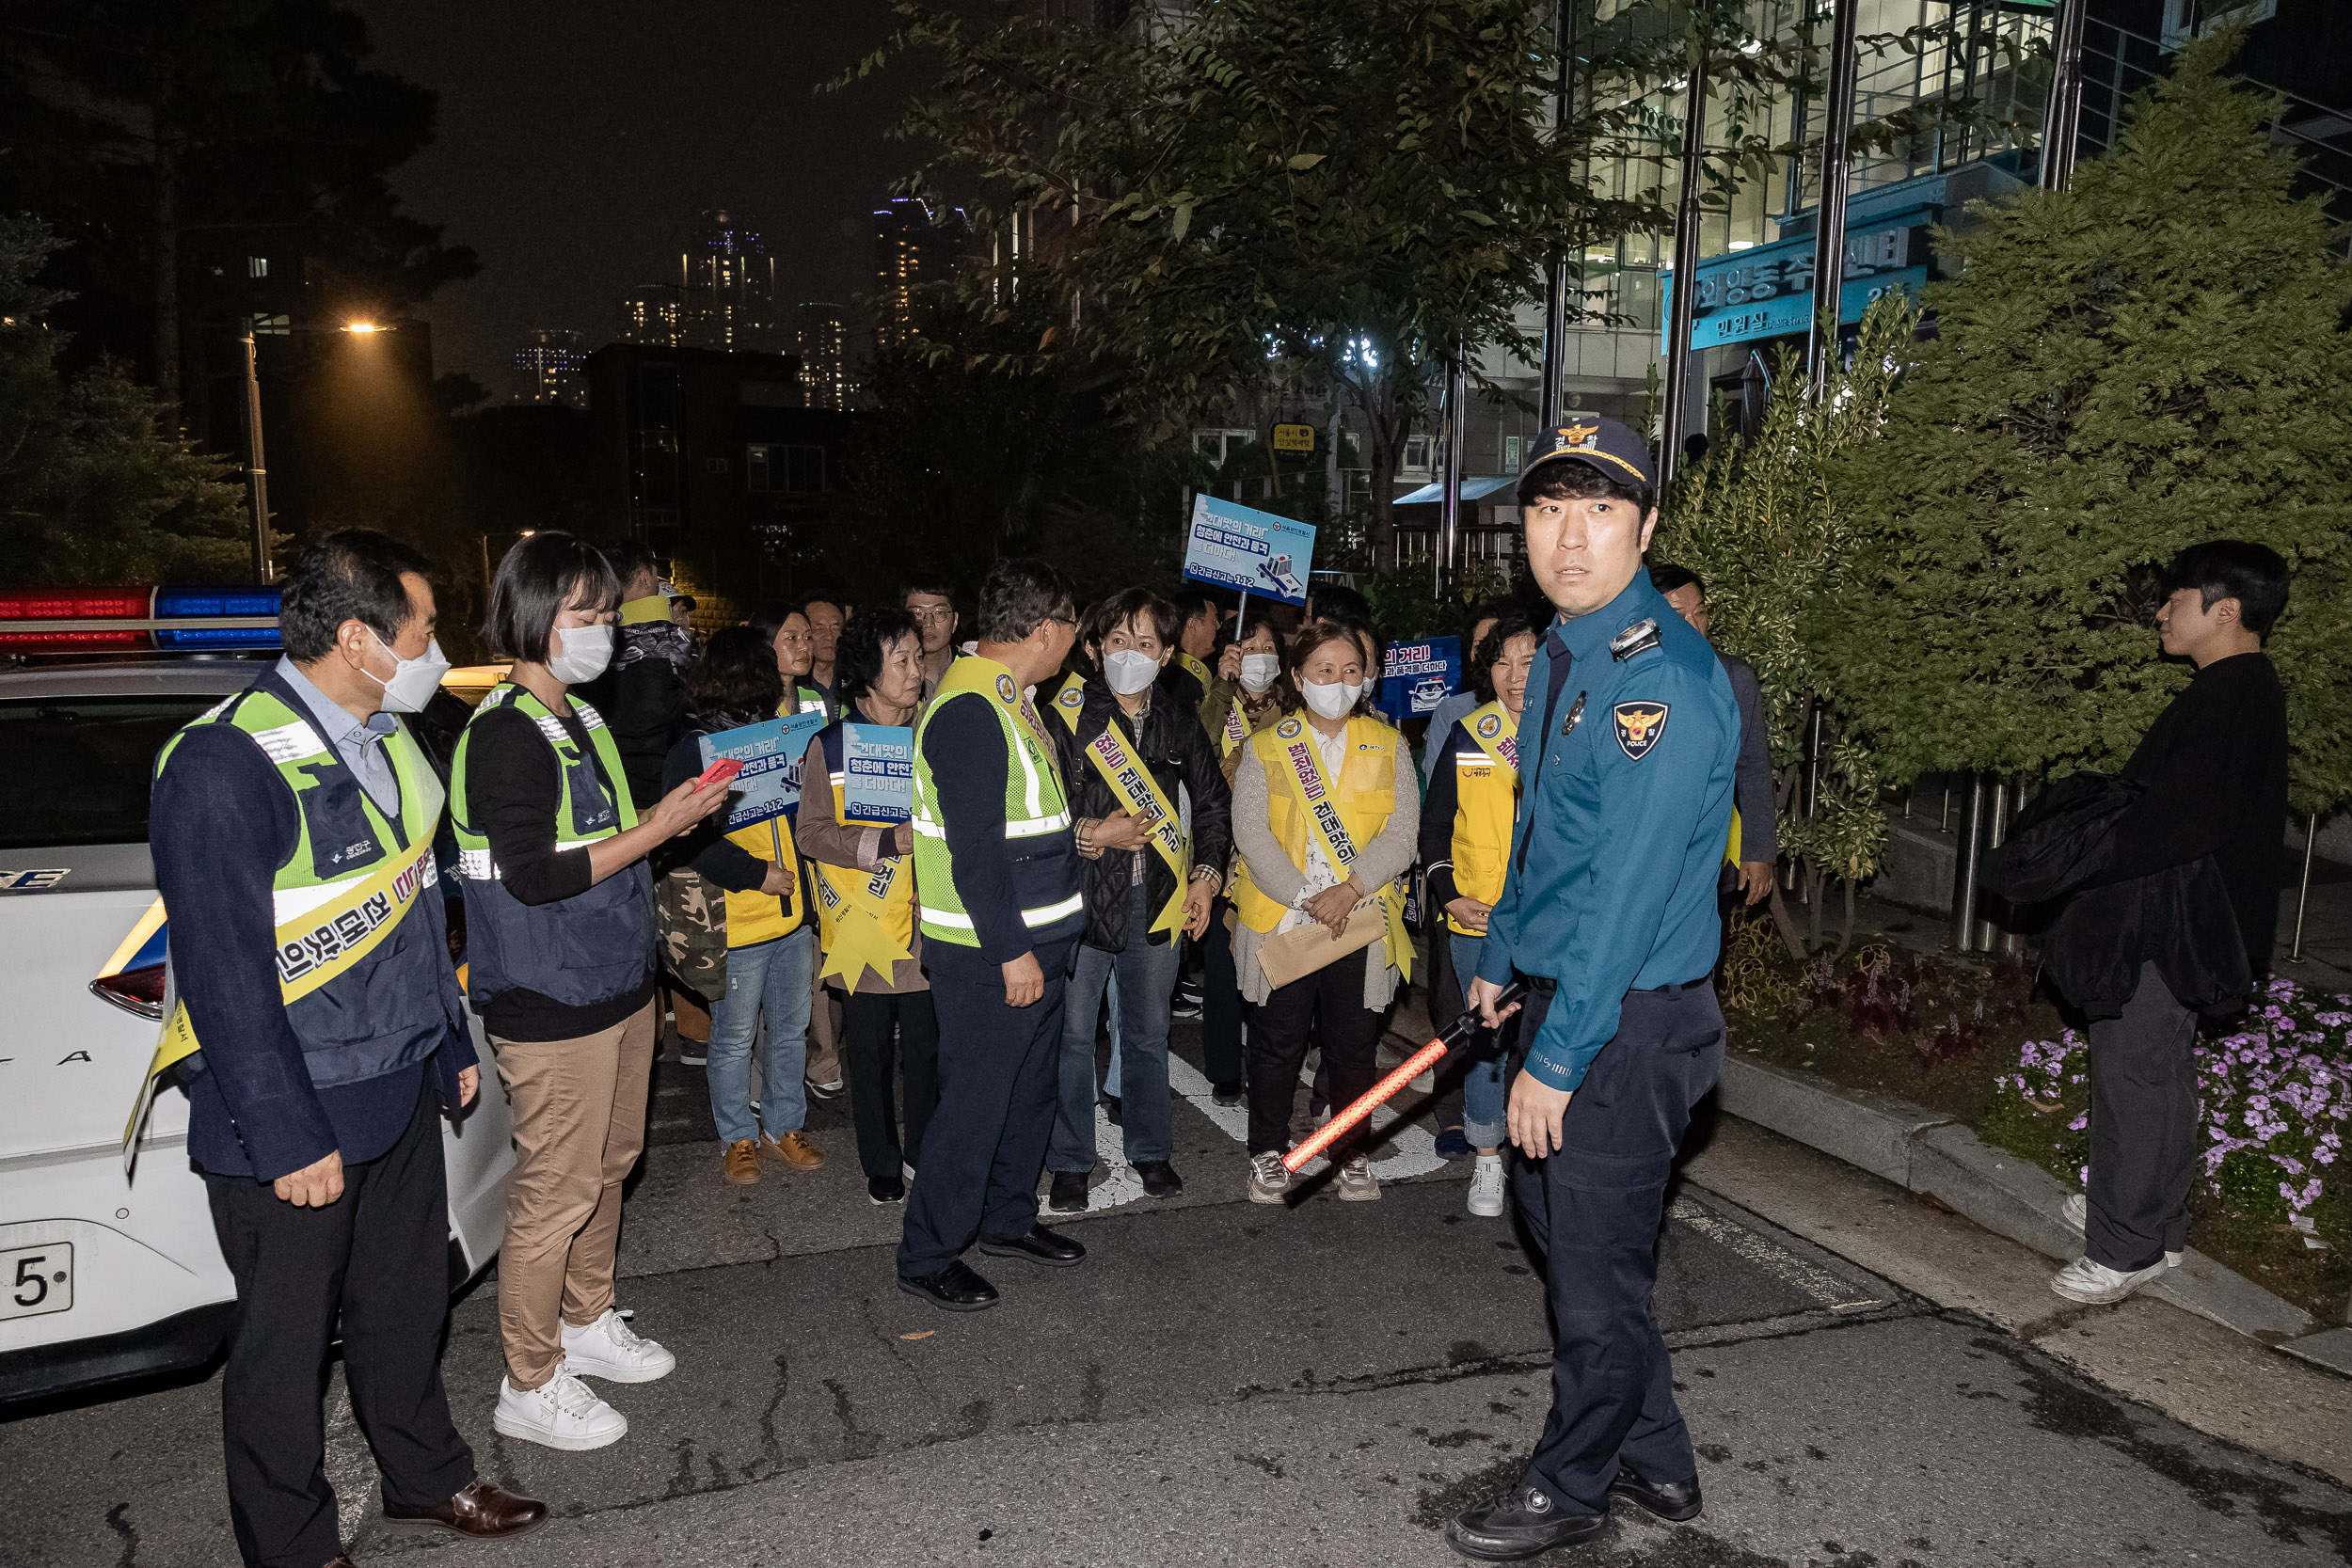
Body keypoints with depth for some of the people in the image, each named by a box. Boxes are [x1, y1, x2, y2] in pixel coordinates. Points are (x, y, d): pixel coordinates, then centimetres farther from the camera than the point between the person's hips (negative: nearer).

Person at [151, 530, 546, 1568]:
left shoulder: (386, 740, 6)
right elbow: (223, 972, -22)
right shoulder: (226, 764, -22)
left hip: (401, 1090, 8)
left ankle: (423, 1473, 42)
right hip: (289, 1122, -8)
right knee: (287, 1342, 11)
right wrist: (289, 1139, -19)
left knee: (406, 1304, 22)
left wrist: (451, 1043, 17)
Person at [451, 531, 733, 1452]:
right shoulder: (505, 733, -18)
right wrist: (659, 827, -20)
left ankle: (587, 1323, 38)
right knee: (556, 1192, 0)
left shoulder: (579, 719, 13)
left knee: (609, 1164, 20)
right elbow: (532, 876, -23)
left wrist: (668, 819, 6)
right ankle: (529, 1386, 16)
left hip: (615, 987, 10)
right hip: (552, 1006, -10)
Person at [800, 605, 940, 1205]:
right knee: (870, 1053, 8)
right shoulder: (830, 746, -2)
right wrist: (889, 841, -19)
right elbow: (812, 834, -8)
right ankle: (881, 1163, 26)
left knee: (929, 1047, 7)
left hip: (927, 924, 2)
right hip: (863, 928, -2)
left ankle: (924, 1153, 26)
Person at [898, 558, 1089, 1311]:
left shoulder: (1009, 700, 12)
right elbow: (974, 847, -24)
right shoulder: (968, 711, -21)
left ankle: (1008, 1219, 36)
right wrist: (1010, 950, -22)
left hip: (1034, 943, 10)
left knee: (1030, 1088, 20)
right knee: (974, 1101, 0)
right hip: (990, 955, -10)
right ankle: (927, 1255, 14)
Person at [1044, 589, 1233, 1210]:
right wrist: (1091, 835, -18)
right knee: (1072, 1032, 3)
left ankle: (1150, 1149, 34)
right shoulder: (1066, 714, -8)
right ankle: (1070, 1162, 20)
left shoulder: (1180, 717, 5)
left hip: (1159, 900, 4)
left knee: (1148, 1030, 16)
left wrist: (1207, 875, 7)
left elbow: (1214, 801, 16)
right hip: (1082, 898, -3)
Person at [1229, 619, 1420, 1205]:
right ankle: (1268, 1152, 24)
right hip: (1282, 921, -1)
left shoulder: (1389, 746, 7)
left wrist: (1349, 889, -16)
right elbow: (1250, 832, -6)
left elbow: (1401, 833, -3)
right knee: (1278, 1042, 7)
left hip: (1361, 922, 1)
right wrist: (1303, 897, -15)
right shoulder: (1265, 748, 4)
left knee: (1353, 1045, 9)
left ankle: (1352, 1154, 26)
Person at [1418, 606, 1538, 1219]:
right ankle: (1486, 1161, 22)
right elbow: (1434, 823, 9)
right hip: (1478, 922, 1)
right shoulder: (1465, 736, 3)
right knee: (1485, 1040, 5)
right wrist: (1449, 894, -2)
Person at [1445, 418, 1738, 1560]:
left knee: (1595, 1265, 6)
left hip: (1629, 1020, -9)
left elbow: (1629, 890, -24)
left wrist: (1556, 1058, -22)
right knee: (1558, 1222, 20)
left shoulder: (1668, 678, -21)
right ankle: (1655, 1462, 39)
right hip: (1559, 994, 10)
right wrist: (1497, 959, 22)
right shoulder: (1559, 656, 8)